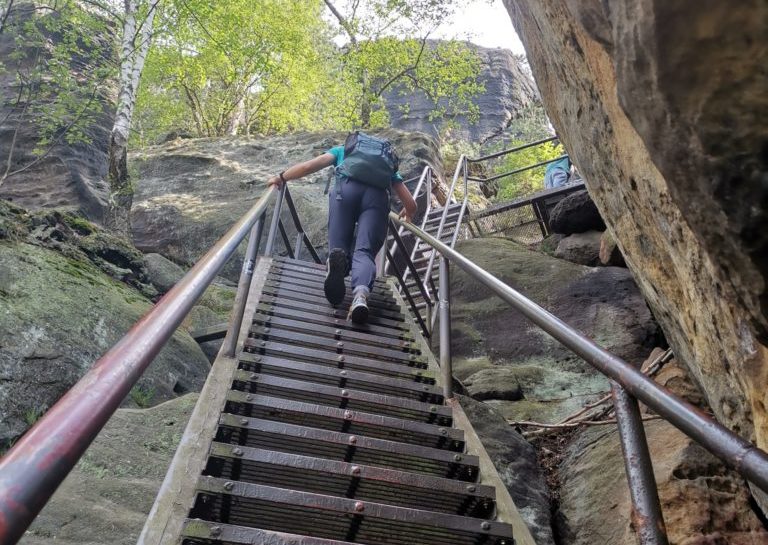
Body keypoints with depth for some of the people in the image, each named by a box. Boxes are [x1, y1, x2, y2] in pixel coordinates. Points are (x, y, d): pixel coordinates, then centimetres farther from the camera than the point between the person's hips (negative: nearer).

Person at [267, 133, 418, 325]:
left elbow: (310, 166, 23)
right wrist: (408, 215, 52)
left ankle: (337, 258, -36)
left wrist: (282, 177, 33)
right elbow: (411, 204, 30)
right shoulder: (389, 162, 40)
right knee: (364, 253, -7)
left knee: (338, 246, 3)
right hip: (378, 196, 1)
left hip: (346, 189, 0)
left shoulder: (343, 150, 39)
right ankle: (361, 294, -39)